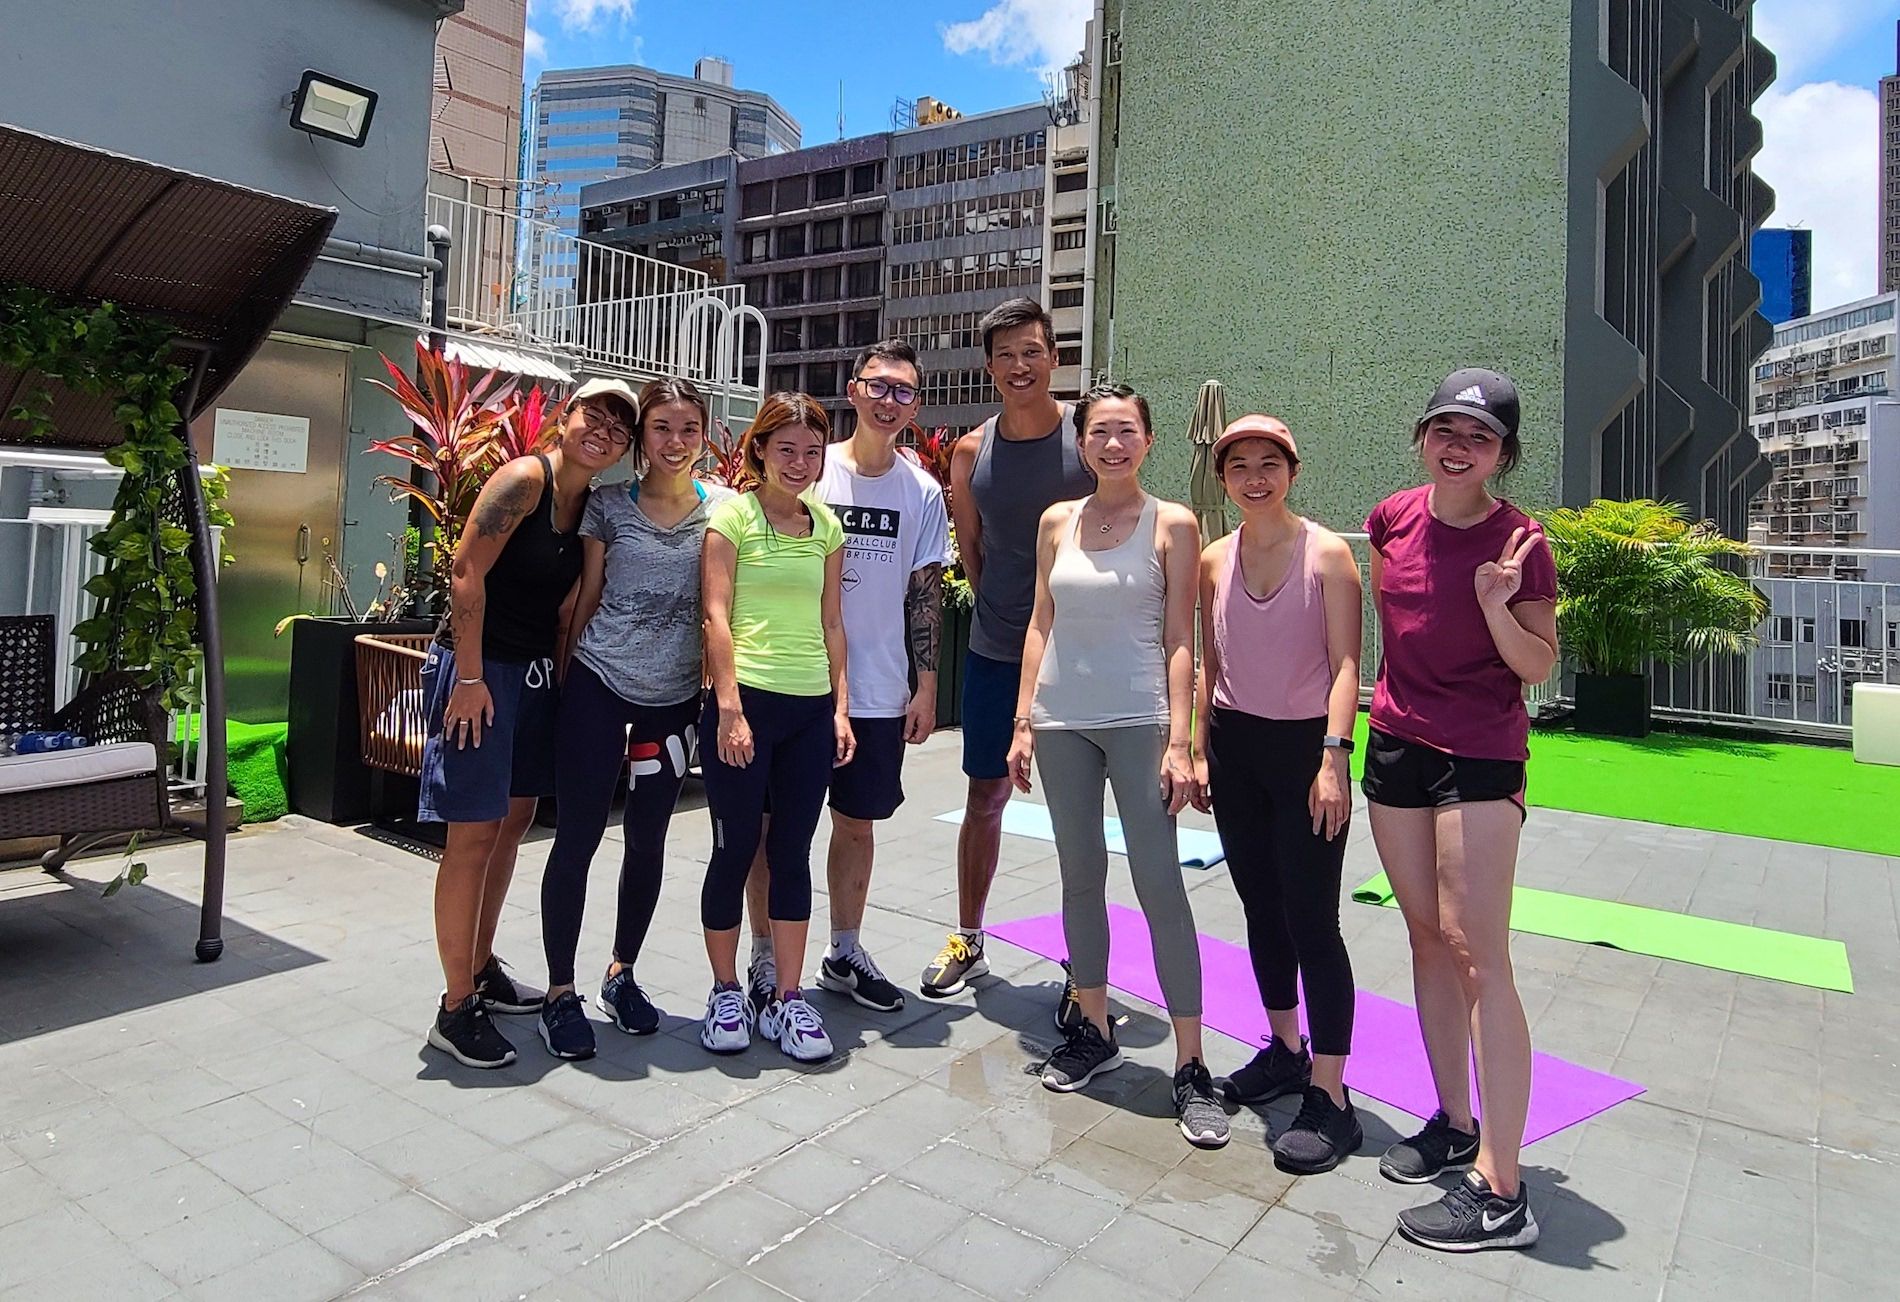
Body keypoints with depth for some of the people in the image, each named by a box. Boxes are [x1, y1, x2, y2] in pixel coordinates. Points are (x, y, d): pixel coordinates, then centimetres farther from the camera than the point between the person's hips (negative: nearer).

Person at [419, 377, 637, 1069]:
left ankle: (482, 969, 31)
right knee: (475, 833, -5)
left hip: (538, 672, 8)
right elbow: (466, 572, -19)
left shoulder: (595, 504, 10)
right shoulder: (524, 479, -14)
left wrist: (558, 671, 9)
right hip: (480, 667, -8)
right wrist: (470, 676, -21)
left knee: (513, 822, 15)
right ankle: (457, 1009, 6)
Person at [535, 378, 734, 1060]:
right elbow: (586, 599, 4)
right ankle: (560, 992, 18)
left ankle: (621, 974, 33)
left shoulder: (723, 507, 0)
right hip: (599, 687, -1)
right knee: (577, 837, 2)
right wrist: (566, 680, 6)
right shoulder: (609, 505, -2)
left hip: (675, 696, 2)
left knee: (647, 840, 14)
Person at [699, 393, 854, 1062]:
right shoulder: (733, 514, -2)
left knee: (791, 853, 9)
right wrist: (729, 708, -15)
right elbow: (717, 616, -8)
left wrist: (841, 706, 6)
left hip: (811, 707, 4)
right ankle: (726, 993, 22)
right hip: (746, 700, -4)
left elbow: (831, 624, 13)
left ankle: (786, 998, 19)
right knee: (734, 850, 4)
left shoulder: (827, 526, 12)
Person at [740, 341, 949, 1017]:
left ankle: (844, 953, 30)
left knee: (857, 822, 13)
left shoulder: (923, 491, 4)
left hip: (878, 693, 3)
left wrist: (926, 687, 3)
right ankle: (765, 957, 22)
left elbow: (926, 592, 7)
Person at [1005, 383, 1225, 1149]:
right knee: (1081, 876, 11)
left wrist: (1179, 741, -10)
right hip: (1061, 721, 4)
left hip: (1138, 721, -3)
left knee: (1159, 884, -5)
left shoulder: (1173, 524, 0)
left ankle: (1190, 1065, 6)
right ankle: (1094, 1032, 27)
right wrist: (1023, 722, 5)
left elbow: (1180, 640, -3)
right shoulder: (1057, 522, 9)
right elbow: (1040, 626, 11)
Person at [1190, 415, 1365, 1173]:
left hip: (1304, 747, -5)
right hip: (1235, 746, 5)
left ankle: (1329, 1097, 7)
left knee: (1311, 920, -3)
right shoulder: (1214, 562, 7)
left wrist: (1333, 757, -18)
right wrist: (1199, 750, 9)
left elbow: (1345, 665, -10)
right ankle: (1285, 1049, 33)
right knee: (1261, 908, 15)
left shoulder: (1326, 554, -6)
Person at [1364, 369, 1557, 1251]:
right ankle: (1454, 1124, 28)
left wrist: (1496, 606, -25)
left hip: (1480, 757, -6)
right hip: (1395, 745, 6)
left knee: (1476, 954, -8)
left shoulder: (1520, 542, -10)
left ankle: (1501, 1192, 0)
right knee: (1426, 936, 12)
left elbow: (1538, 666, -8)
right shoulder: (1392, 518, 3)